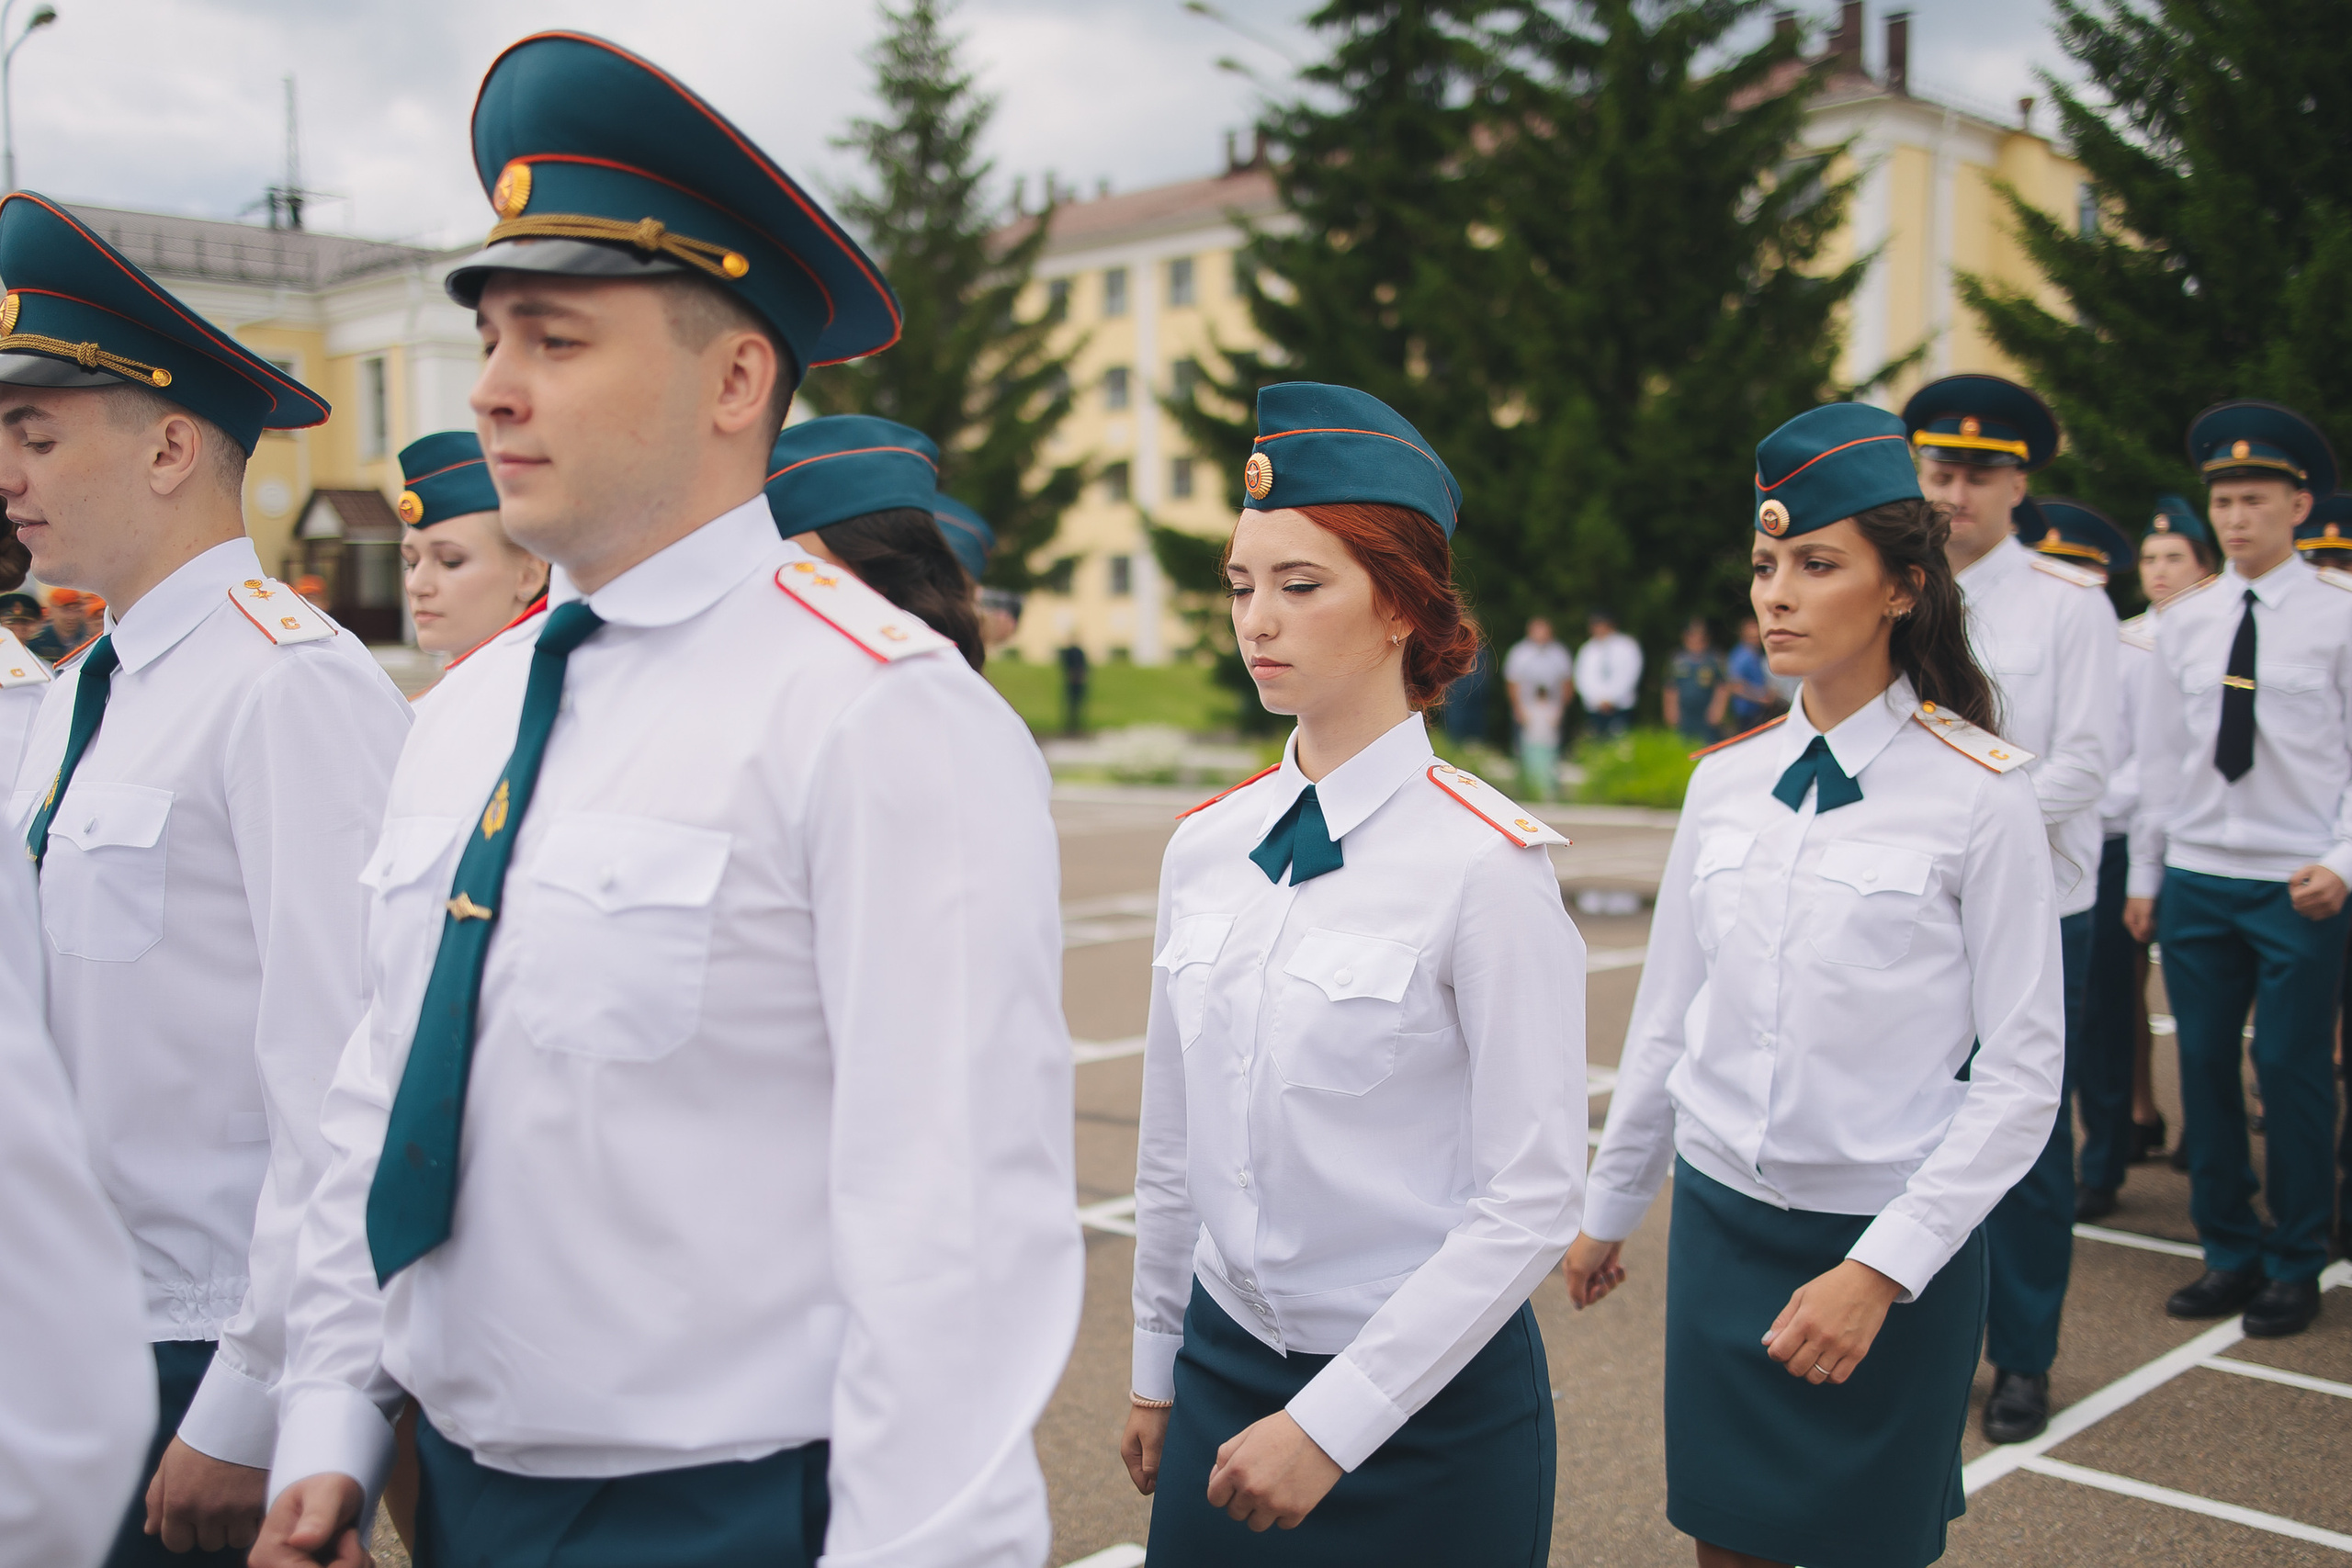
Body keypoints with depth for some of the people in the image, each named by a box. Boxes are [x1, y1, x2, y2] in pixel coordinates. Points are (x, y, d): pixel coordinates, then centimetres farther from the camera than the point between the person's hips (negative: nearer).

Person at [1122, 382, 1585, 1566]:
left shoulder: (1485, 864, -16)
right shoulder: (1206, 847, 0)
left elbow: (1532, 1201, -16)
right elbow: (1171, 1146, 9)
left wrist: (1333, 1422, -14)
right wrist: (1156, 1372, 15)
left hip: (1428, 1401, -4)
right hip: (1224, 1364, 5)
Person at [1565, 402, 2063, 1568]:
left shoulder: (1978, 795, -12)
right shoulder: (1724, 781, 1)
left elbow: (2021, 1072, -12)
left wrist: (1882, 1268, -17)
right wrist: (1608, 1208, 15)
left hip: (1893, 1241, -3)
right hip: (1721, 1215, 4)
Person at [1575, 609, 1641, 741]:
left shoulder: (1626, 645, 5)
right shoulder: (1588, 649, 15)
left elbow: (1628, 675, -2)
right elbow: (1583, 678, 8)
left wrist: (1611, 699, -8)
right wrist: (1599, 701, -6)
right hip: (1594, 709, 3)